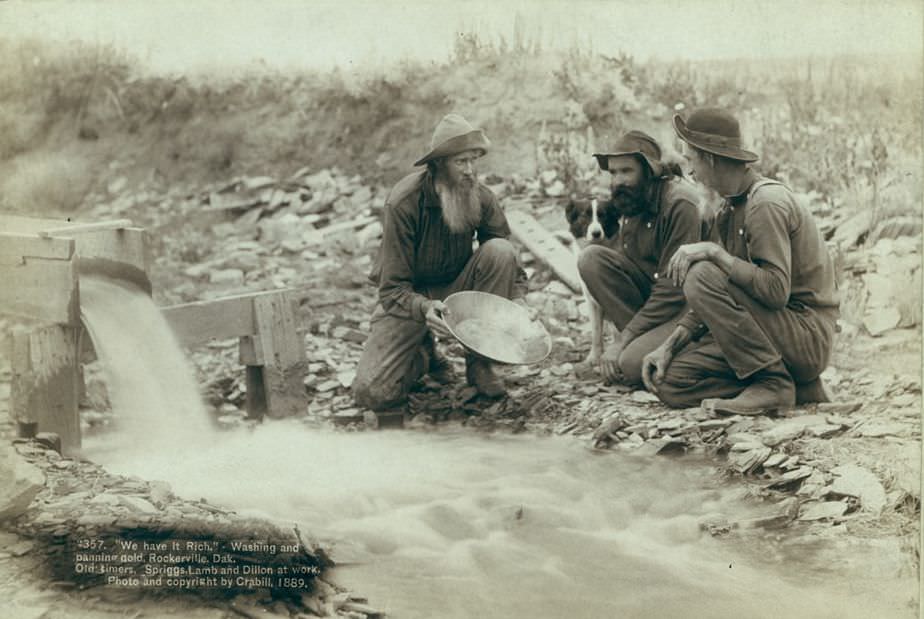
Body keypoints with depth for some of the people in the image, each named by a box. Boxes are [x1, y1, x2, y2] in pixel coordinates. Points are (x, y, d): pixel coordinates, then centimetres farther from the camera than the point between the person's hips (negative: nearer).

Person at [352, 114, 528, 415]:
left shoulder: (480, 197, -12)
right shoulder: (403, 203, -24)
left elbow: (508, 261, -3)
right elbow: (393, 289, -23)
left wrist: (518, 300, -24)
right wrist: (424, 308, -44)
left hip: (456, 287, 3)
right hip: (409, 297, -3)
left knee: (499, 250, -27)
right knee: (373, 393, -22)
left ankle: (479, 362, -13)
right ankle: (423, 353, 15)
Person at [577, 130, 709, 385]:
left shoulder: (681, 203, -21)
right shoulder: (629, 199, 3)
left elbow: (674, 289, -23)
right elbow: (618, 266, 9)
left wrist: (622, 339, -20)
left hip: (686, 304, -8)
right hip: (651, 292, 8)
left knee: (633, 363, -30)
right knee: (592, 258, -12)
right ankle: (642, 337, -9)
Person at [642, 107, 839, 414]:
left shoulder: (767, 202, -16)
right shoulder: (730, 209, 13)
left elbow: (776, 291, -27)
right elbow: (716, 302, 13)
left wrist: (714, 252, -25)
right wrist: (668, 346, 3)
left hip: (806, 336, -9)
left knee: (702, 275, -24)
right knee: (670, 381, -3)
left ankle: (773, 383, -17)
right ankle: (796, 387, 2)